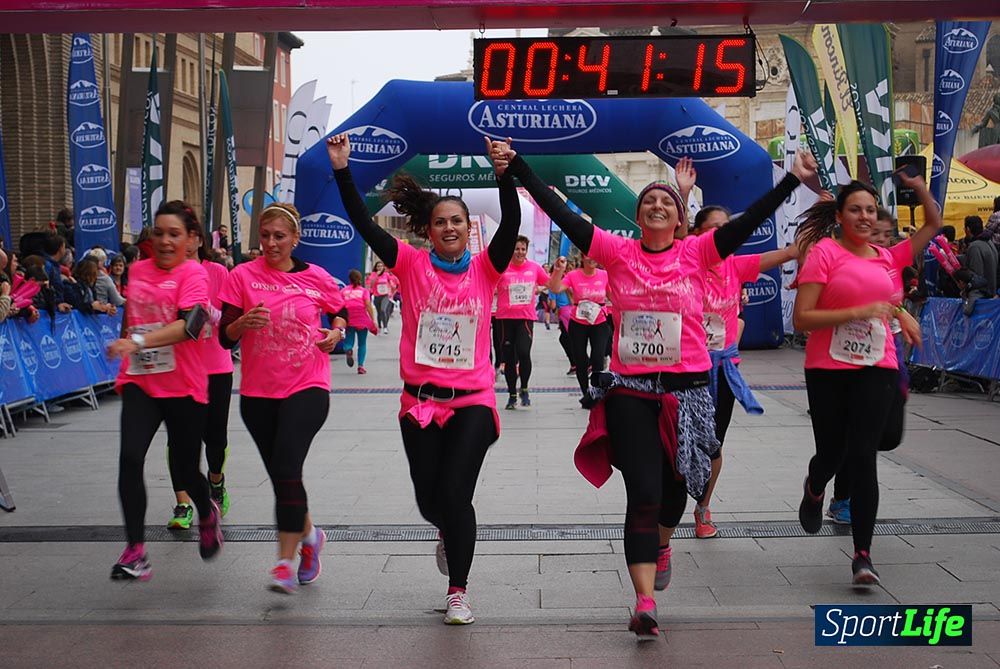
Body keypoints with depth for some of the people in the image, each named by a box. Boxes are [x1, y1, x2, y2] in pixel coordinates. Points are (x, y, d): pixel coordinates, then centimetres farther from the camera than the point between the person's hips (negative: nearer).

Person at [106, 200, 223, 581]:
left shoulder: (193, 275, -9)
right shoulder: (138, 270, 9)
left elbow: (190, 324, -25)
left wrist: (140, 341, -35)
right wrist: (126, 352, 27)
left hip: (183, 386, -4)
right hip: (139, 382, 4)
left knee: (184, 469, 7)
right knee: (130, 457, -17)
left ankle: (208, 515, 41)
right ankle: (135, 550, -13)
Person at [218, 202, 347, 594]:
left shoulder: (316, 278, 0)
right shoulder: (243, 276, -1)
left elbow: (340, 311, 20)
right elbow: (225, 338, -3)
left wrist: (336, 332, -1)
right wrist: (244, 322, -24)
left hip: (307, 388, -2)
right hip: (257, 393, 3)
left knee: (286, 469, -19)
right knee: (280, 474, 12)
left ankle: (285, 563, -13)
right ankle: (309, 536, 38)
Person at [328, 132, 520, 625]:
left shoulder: (484, 269, 1)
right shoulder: (412, 266, 1)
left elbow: (511, 224, -13)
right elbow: (364, 224, -7)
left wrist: (504, 173, -26)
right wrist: (342, 170, -15)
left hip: (473, 401, -1)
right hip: (420, 400, 1)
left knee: (455, 494, -9)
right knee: (429, 501, 8)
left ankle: (458, 592, 9)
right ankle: (448, 531, 47)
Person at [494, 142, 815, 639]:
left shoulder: (697, 253, 0)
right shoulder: (618, 252, -1)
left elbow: (750, 221, -8)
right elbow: (561, 213, -7)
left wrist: (794, 180, -15)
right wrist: (517, 167, -13)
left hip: (686, 388, 2)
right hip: (630, 389, -1)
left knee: (674, 484, 18)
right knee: (643, 493, -7)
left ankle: (661, 544, 51)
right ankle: (645, 603, -4)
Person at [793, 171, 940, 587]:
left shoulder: (888, 258, 9)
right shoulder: (824, 252, -5)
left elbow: (934, 224, 20)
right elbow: (801, 319, -13)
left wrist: (917, 184, 8)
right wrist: (860, 311, -19)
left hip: (877, 369, 2)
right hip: (828, 370, -2)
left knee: (862, 458, -9)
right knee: (832, 455, 10)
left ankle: (863, 556, -3)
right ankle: (814, 490, 48)